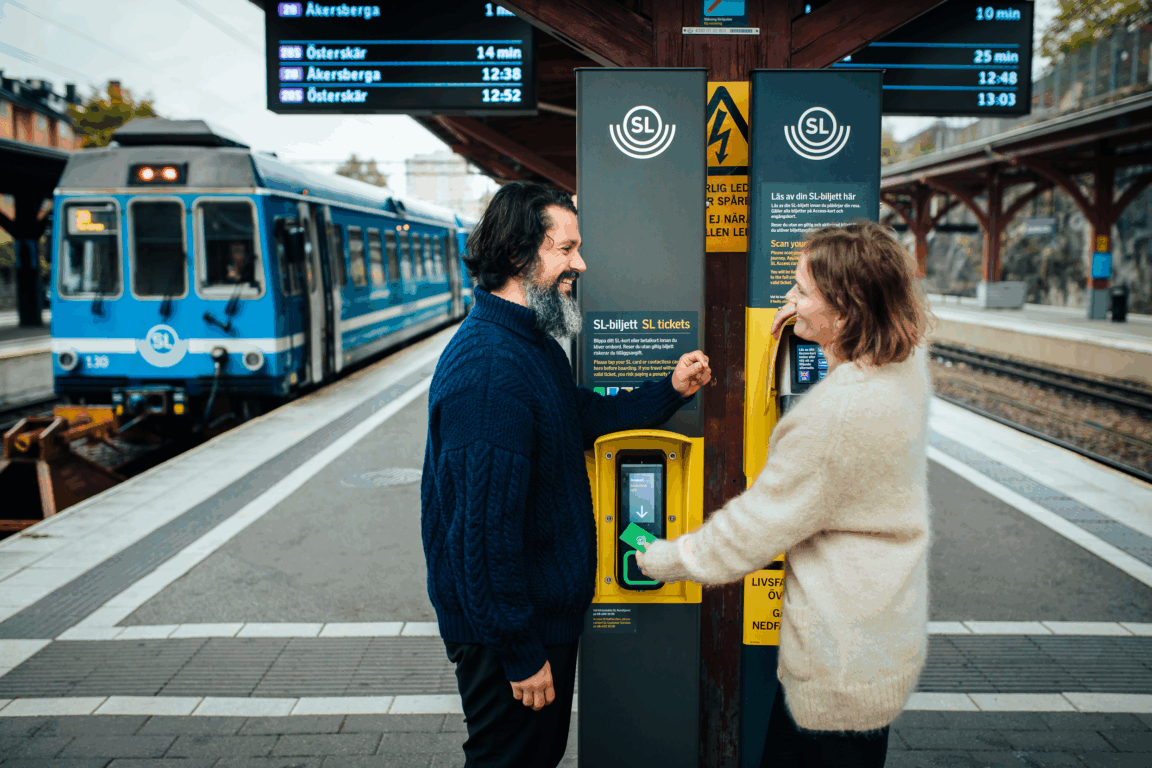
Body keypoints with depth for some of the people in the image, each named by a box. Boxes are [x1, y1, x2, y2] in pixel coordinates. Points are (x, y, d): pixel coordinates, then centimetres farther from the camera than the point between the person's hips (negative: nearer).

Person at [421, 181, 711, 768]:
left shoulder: (534, 344, 7)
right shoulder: (489, 370, -28)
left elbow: (585, 417, 15)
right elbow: (487, 525, -29)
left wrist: (669, 391, 1)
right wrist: (523, 655, -23)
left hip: (547, 607, 10)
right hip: (506, 632, -10)